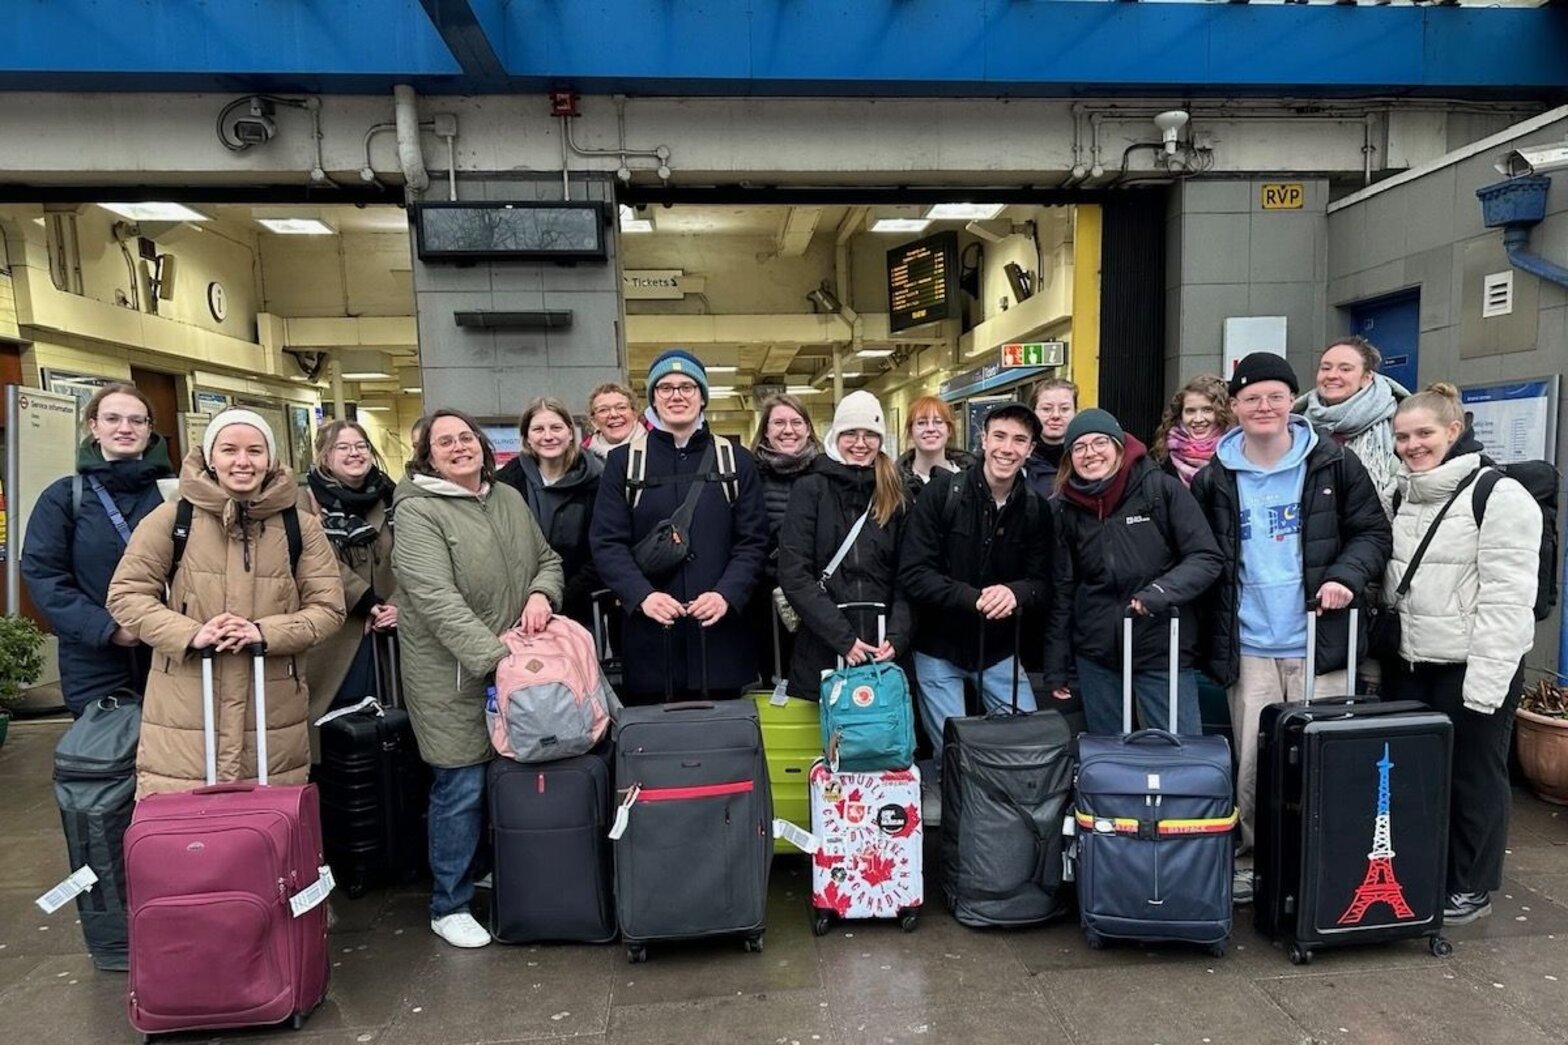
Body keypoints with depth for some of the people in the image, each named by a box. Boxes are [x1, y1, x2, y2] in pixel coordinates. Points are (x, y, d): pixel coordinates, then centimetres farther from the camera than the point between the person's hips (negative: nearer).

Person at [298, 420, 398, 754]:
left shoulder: (387, 500, 11)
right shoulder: (307, 500, -4)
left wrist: (398, 603, -7)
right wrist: (367, 601, -16)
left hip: (379, 633, 4)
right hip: (332, 638, -4)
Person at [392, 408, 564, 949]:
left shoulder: (510, 498, 11)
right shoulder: (418, 512, -11)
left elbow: (548, 559, 19)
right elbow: (437, 601, -21)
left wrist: (541, 594, -4)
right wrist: (495, 657, -27)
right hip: (454, 677, -6)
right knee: (461, 790, 1)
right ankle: (449, 906, 20)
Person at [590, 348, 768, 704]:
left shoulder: (735, 460, 9)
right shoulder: (624, 461, 6)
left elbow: (753, 540, 5)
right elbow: (607, 542, 0)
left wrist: (727, 595, -13)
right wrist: (642, 595, -17)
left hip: (719, 630, 1)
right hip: (649, 635, -1)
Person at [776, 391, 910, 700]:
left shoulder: (896, 494, 9)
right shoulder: (810, 490, -1)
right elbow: (794, 575, -8)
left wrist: (897, 637, -9)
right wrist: (843, 638, -13)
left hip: (882, 652, 3)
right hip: (822, 654, -2)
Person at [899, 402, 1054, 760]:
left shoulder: (1036, 509, -1)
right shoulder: (940, 496, -12)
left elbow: (1043, 583, -1)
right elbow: (914, 573, -17)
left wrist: (1015, 592, -24)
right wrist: (974, 598, -28)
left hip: (1001, 651, 3)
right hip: (939, 650, -3)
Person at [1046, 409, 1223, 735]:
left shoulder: (1163, 489, -5)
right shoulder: (1068, 508, 6)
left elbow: (1207, 559, -6)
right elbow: (1063, 590, 10)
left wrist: (1161, 591, -23)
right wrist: (1055, 665, 9)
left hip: (1163, 650, -3)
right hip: (1095, 656, 3)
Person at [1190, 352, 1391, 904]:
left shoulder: (1333, 464, 2)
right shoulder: (1213, 479, 5)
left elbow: (1372, 532, 5)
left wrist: (1346, 575, -14)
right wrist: (1207, 640, 2)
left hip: (1319, 642, -1)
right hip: (1248, 647, 1)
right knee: (1250, 763, 7)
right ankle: (1249, 860, 20)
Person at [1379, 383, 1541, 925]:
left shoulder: (1499, 496, -12)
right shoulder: (1399, 496, 11)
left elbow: (1507, 599, -16)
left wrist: (1484, 682, -19)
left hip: (1473, 668, -6)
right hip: (1408, 663, 6)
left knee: (1473, 777, 7)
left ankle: (1472, 887, 24)